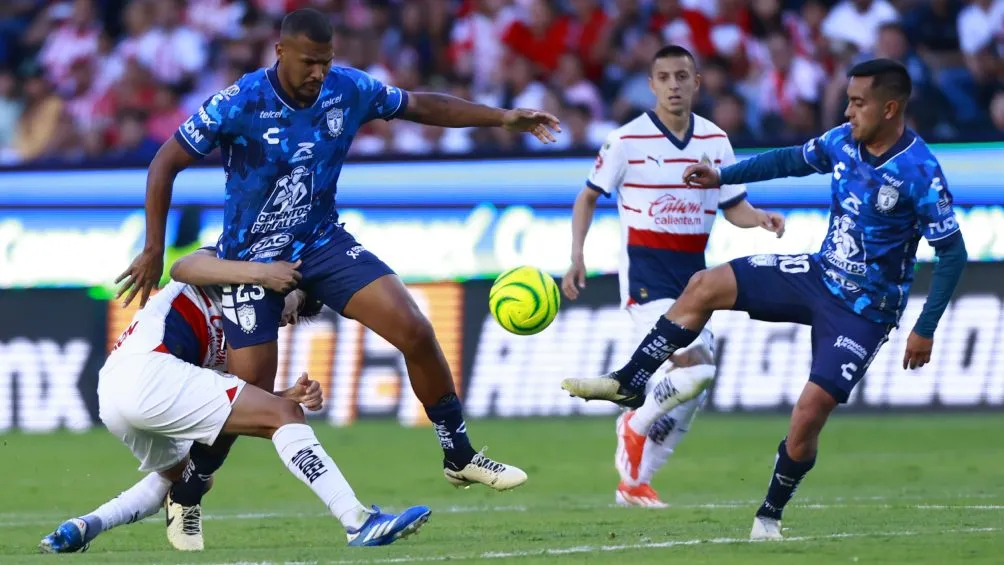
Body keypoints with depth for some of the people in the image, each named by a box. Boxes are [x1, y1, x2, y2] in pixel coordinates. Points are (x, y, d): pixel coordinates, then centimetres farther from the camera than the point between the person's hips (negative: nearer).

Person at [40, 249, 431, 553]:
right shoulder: (233, 258, 12)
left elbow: (250, 402, 17)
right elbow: (183, 268, -12)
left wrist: (296, 396, -2)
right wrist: (258, 272, -23)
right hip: (147, 371, -9)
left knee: (185, 475, 33)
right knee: (283, 415, -9)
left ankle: (83, 527, 16)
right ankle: (359, 522, -20)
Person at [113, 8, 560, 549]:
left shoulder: (349, 89, -9)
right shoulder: (238, 104, -22)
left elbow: (421, 106, 7)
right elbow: (166, 164, -15)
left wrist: (503, 117, 3)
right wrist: (153, 251, -16)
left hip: (322, 241, 4)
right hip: (251, 256, -4)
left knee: (415, 331, -10)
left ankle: (460, 457, 6)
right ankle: (184, 498, 14)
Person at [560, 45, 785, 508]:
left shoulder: (714, 140, 5)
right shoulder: (628, 140, -7)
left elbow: (733, 206, 10)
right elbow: (589, 197, 3)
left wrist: (761, 219, -12)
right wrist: (576, 257, -7)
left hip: (693, 269, 5)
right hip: (646, 270, -5)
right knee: (694, 366, -23)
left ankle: (634, 482, 19)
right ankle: (635, 426, 3)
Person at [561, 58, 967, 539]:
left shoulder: (920, 173, -24)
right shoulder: (843, 141, -5)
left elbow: (952, 252, -19)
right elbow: (791, 161, 16)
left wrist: (925, 329, -21)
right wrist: (723, 176, 9)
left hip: (864, 311, -7)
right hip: (820, 274, 7)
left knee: (809, 413, -15)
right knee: (705, 286, -5)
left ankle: (770, 515, 9)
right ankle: (627, 383, 2)